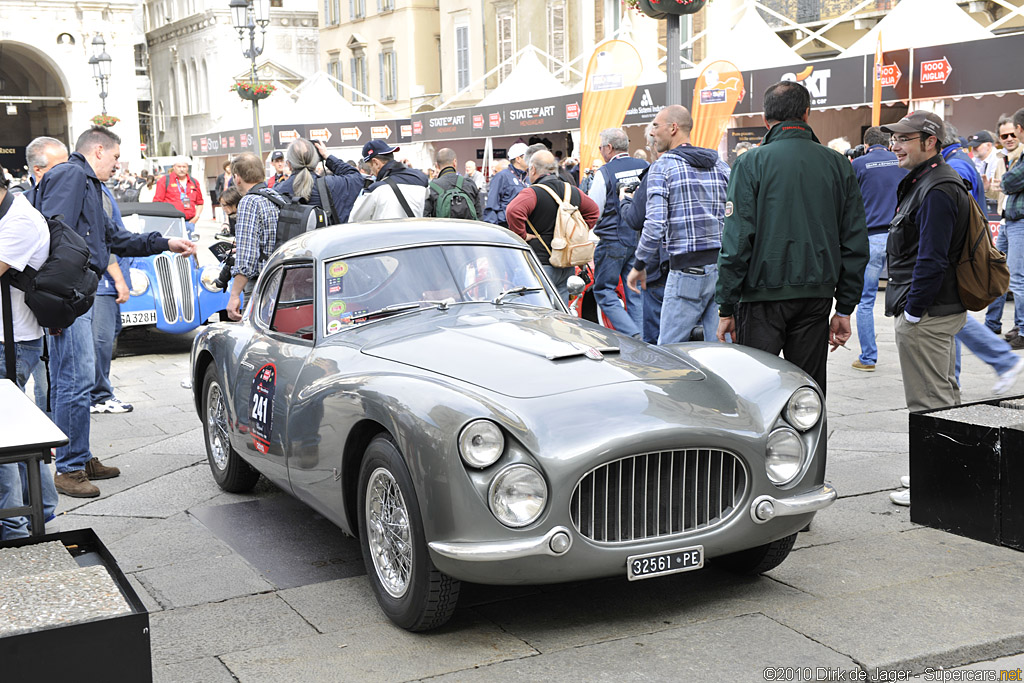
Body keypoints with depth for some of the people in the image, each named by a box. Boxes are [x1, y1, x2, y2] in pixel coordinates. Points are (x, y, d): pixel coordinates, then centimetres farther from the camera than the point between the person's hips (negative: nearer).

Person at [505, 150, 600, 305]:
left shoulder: (532, 193, -13)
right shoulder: (573, 191, 10)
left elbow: (513, 211, -30)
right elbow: (593, 211, 23)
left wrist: (521, 235, -17)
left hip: (541, 264, -7)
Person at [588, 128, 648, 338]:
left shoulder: (604, 173, -11)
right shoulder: (645, 167, 4)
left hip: (613, 241, -5)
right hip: (642, 240, 6)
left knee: (604, 291, 2)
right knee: (636, 293, 11)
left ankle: (633, 335, -12)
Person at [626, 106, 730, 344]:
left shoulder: (663, 167, -4)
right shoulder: (719, 165, 14)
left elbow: (655, 224, -13)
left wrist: (639, 265, -2)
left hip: (687, 269, -6)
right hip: (722, 265, 6)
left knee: (670, 348, 1)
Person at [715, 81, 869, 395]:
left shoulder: (750, 163, -6)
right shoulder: (838, 164, 6)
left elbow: (737, 241, -10)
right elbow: (856, 243, 7)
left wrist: (726, 307, -4)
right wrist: (845, 308, 13)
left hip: (763, 294, -3)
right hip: (817, 295, 4)